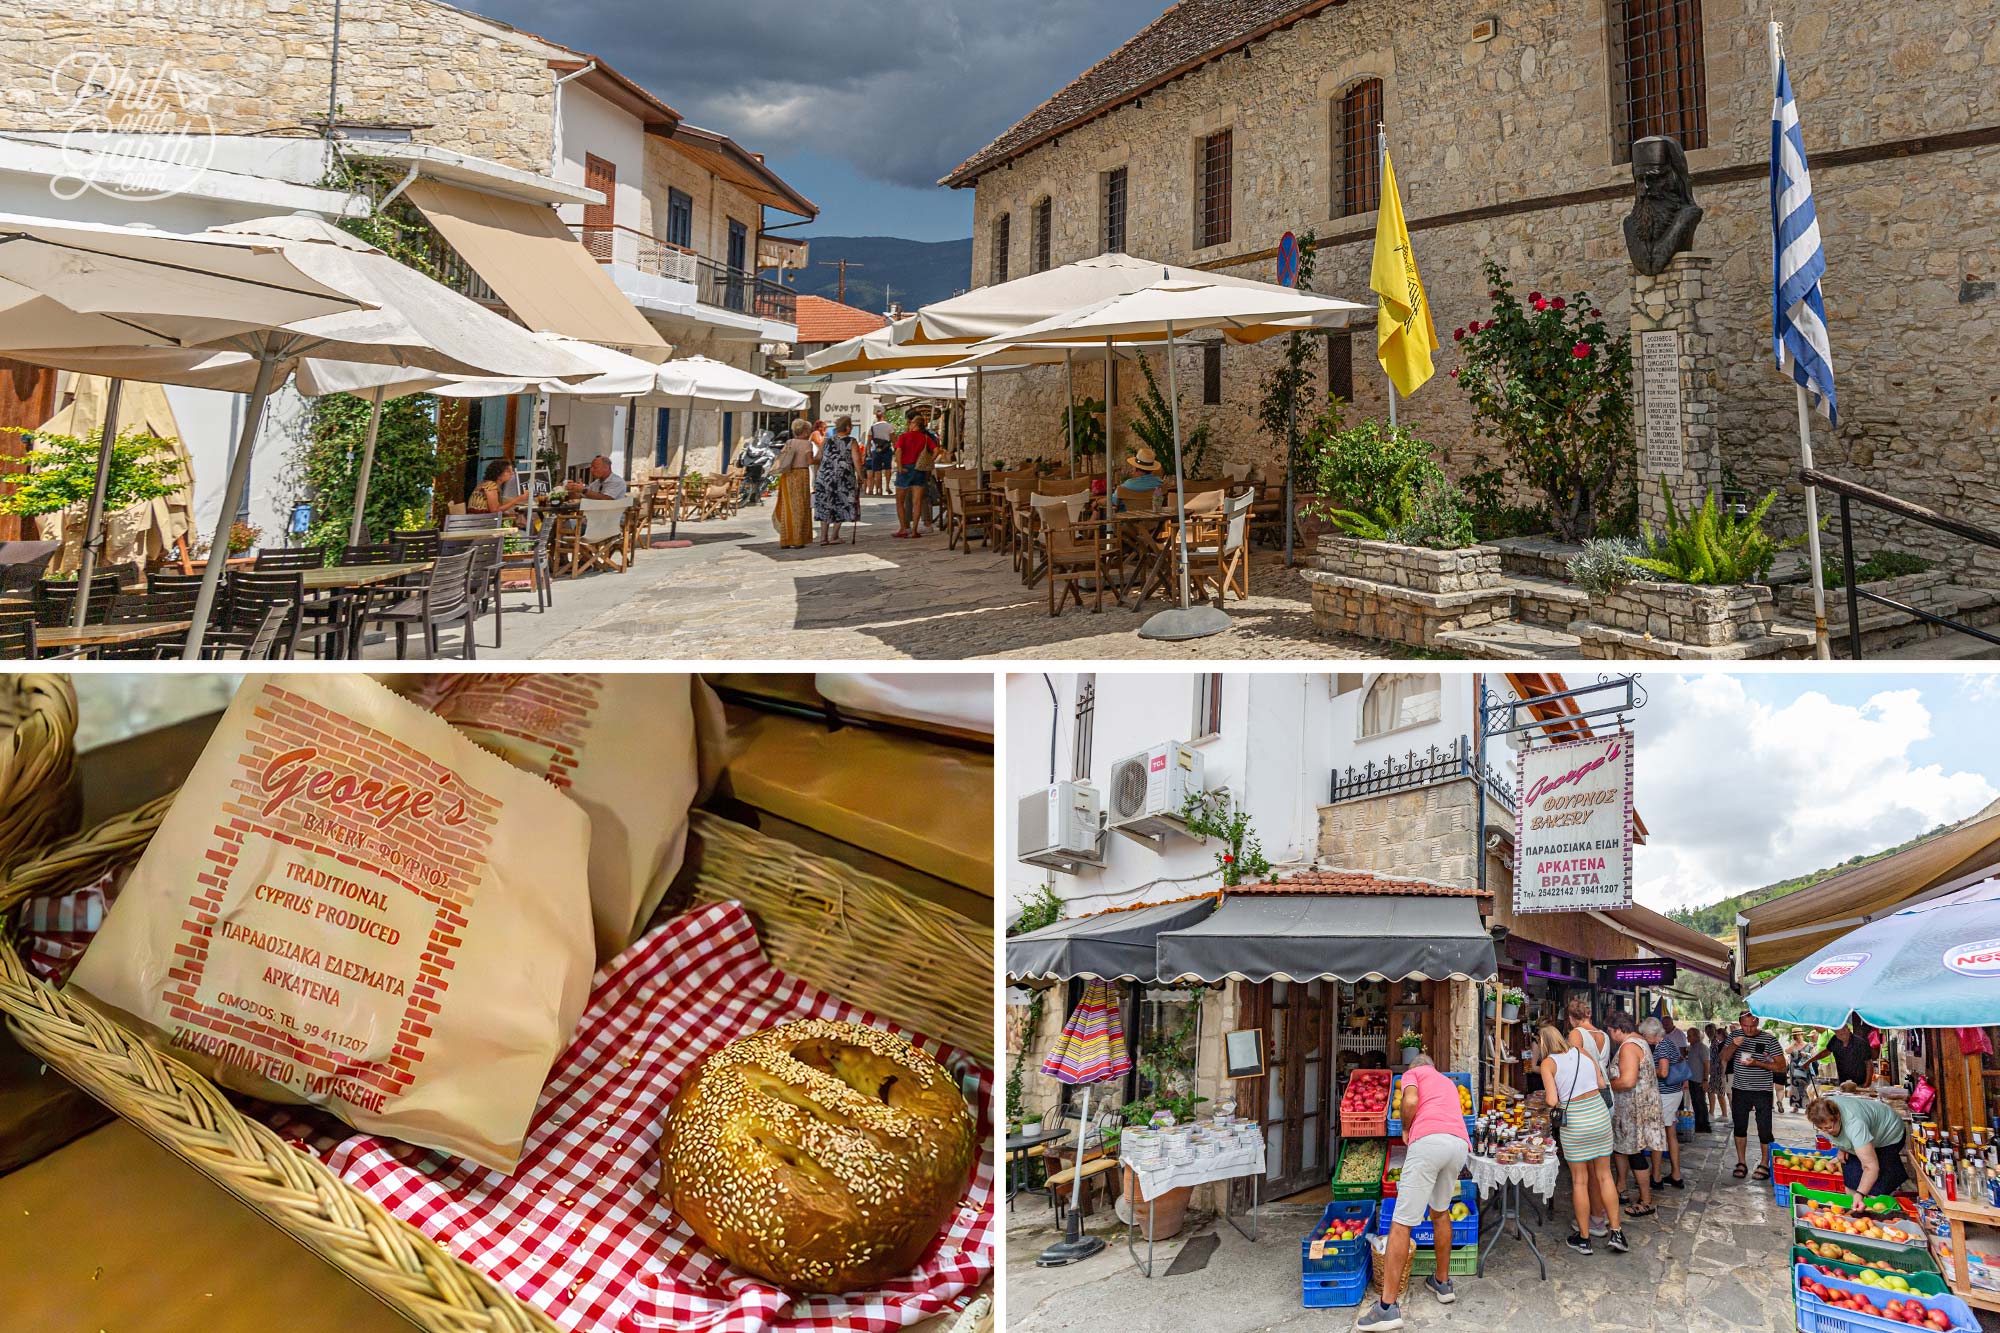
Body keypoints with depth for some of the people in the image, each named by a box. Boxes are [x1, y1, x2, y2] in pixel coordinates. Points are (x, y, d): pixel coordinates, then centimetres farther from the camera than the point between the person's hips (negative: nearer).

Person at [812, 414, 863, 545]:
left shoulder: (827, 441, 6)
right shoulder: (852, 442, -5)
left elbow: (817, 458, 8)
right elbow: (856, 460, -13)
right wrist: (860, 477, -4)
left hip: (825, 477, 3)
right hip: (844, 478, -3)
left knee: (825, 507, 11)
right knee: (841, 506, 10)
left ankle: (823, 537, 9)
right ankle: (833, 536, 7)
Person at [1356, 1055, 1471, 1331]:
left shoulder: (1412, 1073, 20)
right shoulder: (1448, 1082, 37)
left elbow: (1410, 1101, -1)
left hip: (1429, 1140, -6)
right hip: (1461, 1144, 6)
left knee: (1401, 1223, -5)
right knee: (1440, 1211, 30)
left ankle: (1388, 1307, -9)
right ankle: (1443, 1283, 37)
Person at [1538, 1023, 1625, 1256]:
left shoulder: (1548, 1063, -6)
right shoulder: (1582, 1053, 7)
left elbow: (1552, 1101, -12)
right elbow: (1601, 1083, 10)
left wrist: (1548, 1095, 9)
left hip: (1574, 1122, -4)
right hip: (1600, 1114, 4)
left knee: (1580, 1180, 7)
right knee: (1604, 1175, 14)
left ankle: (1583, 1237, 15)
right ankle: (1615, 1232, 16)